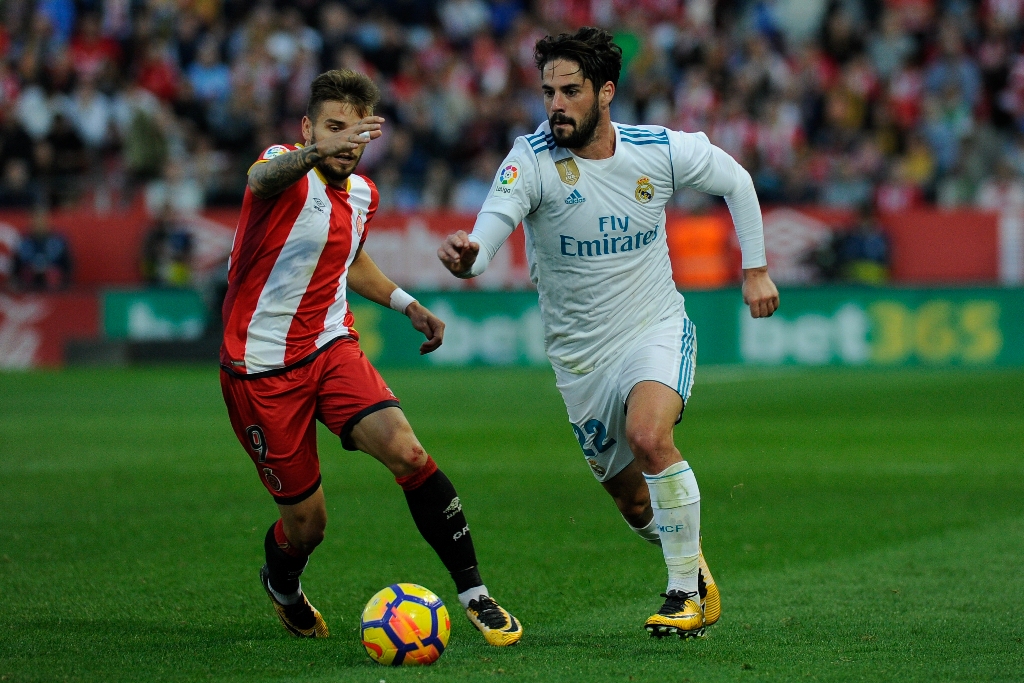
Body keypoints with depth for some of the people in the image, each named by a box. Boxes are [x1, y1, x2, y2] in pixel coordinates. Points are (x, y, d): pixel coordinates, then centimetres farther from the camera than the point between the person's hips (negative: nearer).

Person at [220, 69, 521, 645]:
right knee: (307, 521, 3)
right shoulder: (288, 170, -15)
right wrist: (318, 151, -63)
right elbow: (264, 177, -43)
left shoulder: (362, 194, 6)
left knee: (408, 453, -21)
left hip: (332, 349, 5)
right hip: (261, 369, -5)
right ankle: (282, 586, 40)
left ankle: (474, 593, -13)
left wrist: (407, 305, 15)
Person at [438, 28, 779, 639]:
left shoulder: (662, 151, -11)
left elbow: (736, 181, 9)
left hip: (657, 329, -1)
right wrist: (465, 258, -56)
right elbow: (491, 228, -34)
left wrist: (756, 269, 9)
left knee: (648, 436, -31)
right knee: (636, 504, 9)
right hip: (581, 357, 2)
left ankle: (687, 589, -14)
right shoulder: (532, 160, -17)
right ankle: (697, 570, 41)